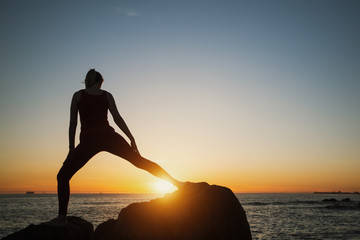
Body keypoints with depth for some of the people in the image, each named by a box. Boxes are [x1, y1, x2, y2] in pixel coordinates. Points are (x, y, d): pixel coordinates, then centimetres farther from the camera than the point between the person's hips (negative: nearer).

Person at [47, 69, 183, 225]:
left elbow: (73, 123, 8)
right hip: (108, 136, 2)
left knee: (62, 176, 10)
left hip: (89, 140, -2)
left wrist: (71, 147, 12)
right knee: (140, 161, 11)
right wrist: (132, 139, 2)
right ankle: (175, 182, 8)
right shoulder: (106, 95, 15)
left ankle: (62, 217, 0)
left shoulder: (78, 95, 13)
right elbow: (117, 118, 3)